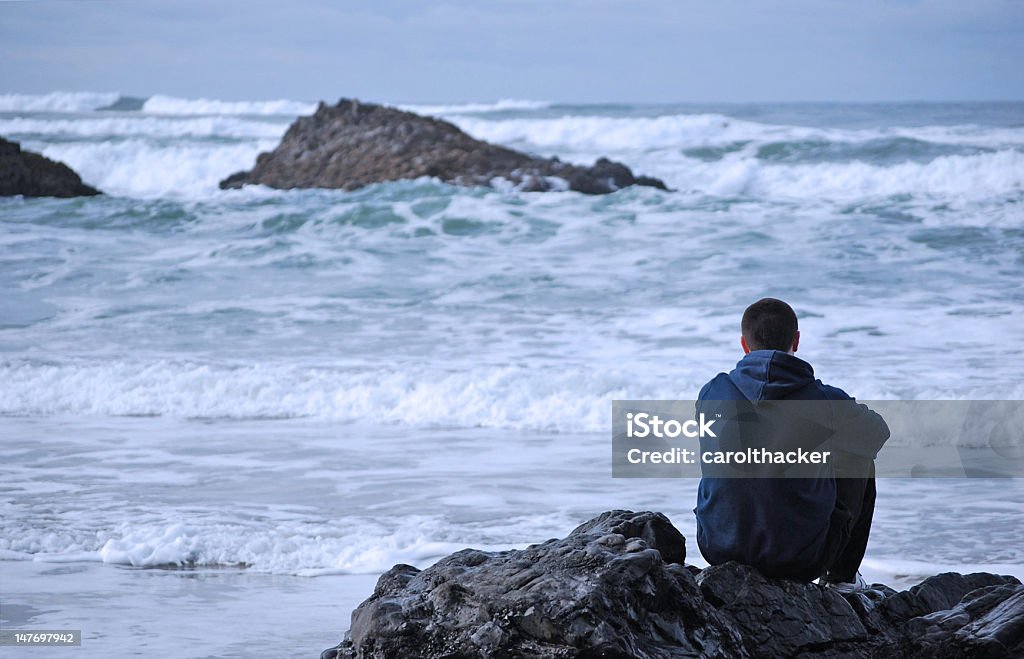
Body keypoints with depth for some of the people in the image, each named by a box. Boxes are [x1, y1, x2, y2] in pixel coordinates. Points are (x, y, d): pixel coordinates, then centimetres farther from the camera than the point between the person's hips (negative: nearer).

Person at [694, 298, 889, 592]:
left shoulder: (711, 393, -6)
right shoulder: (826, 400, -14)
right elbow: (877, 431, 9)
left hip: (719, 550, 3)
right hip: (800, 561, -3)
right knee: (860, 464, 22)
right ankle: (842, 576, 34)